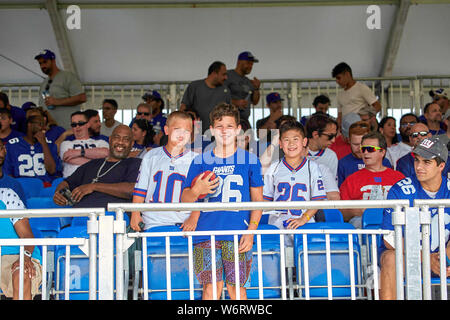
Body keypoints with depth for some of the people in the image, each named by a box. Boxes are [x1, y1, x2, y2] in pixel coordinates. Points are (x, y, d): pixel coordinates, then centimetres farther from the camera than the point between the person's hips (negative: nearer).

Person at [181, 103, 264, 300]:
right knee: (212, 286, -6)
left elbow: (257, 200, 9)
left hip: (238, 232, 0)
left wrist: (251, 231, -3)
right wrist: (196, 191, -11)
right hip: (207, 232, 1)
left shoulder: (250, 160, 8)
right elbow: (184, 199, 11)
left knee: (236, 287, -2)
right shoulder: (201, 161, 9)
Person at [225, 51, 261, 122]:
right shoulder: (227, 75, -4)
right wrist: (235, 102, -23)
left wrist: (257, 89, 4)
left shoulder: (249, 82, 19)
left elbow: (255, 102, 20)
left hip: (244, 119, 7)